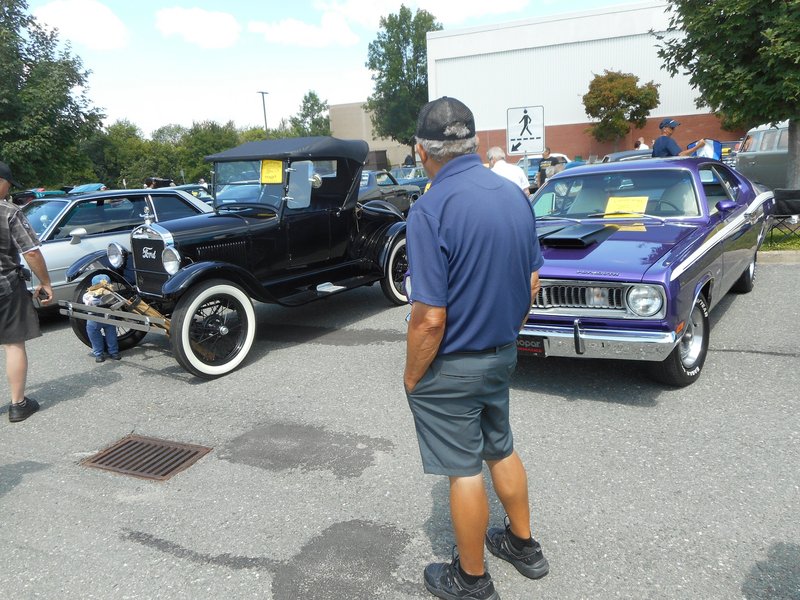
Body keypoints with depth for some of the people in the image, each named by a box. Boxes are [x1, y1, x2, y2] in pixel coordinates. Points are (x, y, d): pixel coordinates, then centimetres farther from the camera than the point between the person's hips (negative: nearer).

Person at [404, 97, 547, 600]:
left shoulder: (432, 210, -24)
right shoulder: (516, 195, -1)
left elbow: (430, 318, -24)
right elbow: (533, 282, 7)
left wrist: (412, 376, -9)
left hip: (451, 368, -7)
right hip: (503, 354, 7)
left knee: (464, 470, 9)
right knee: (501, 449, 25)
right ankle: (524, 545, 44)